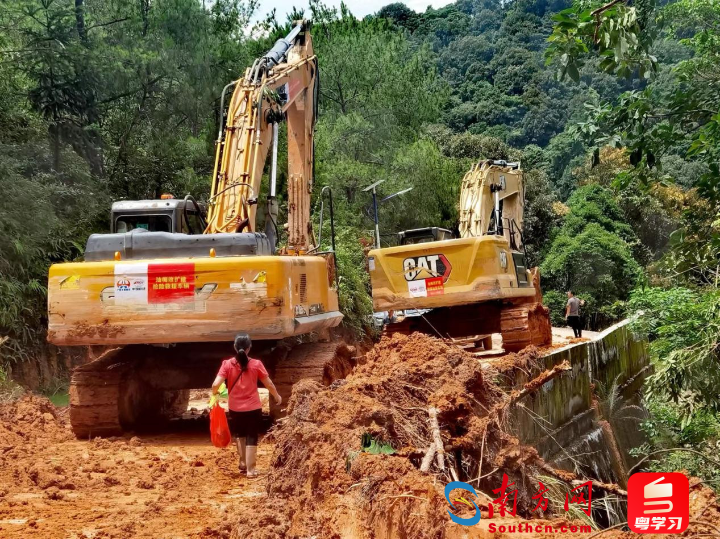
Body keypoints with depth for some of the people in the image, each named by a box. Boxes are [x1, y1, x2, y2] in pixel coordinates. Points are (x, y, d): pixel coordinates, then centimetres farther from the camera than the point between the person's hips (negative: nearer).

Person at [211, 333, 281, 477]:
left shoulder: (227, 364, -9)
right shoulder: (256, 364, -9)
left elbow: (216, 384, -16)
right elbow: (269, 384, -1)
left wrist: (215, 394, 7)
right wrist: (277, 396, 17)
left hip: (235, 408, 2)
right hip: (253, 408, -2)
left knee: (240, 435, 25)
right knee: (252, 438, 8)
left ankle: (243, 463, 33)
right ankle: (250, 469, 8)